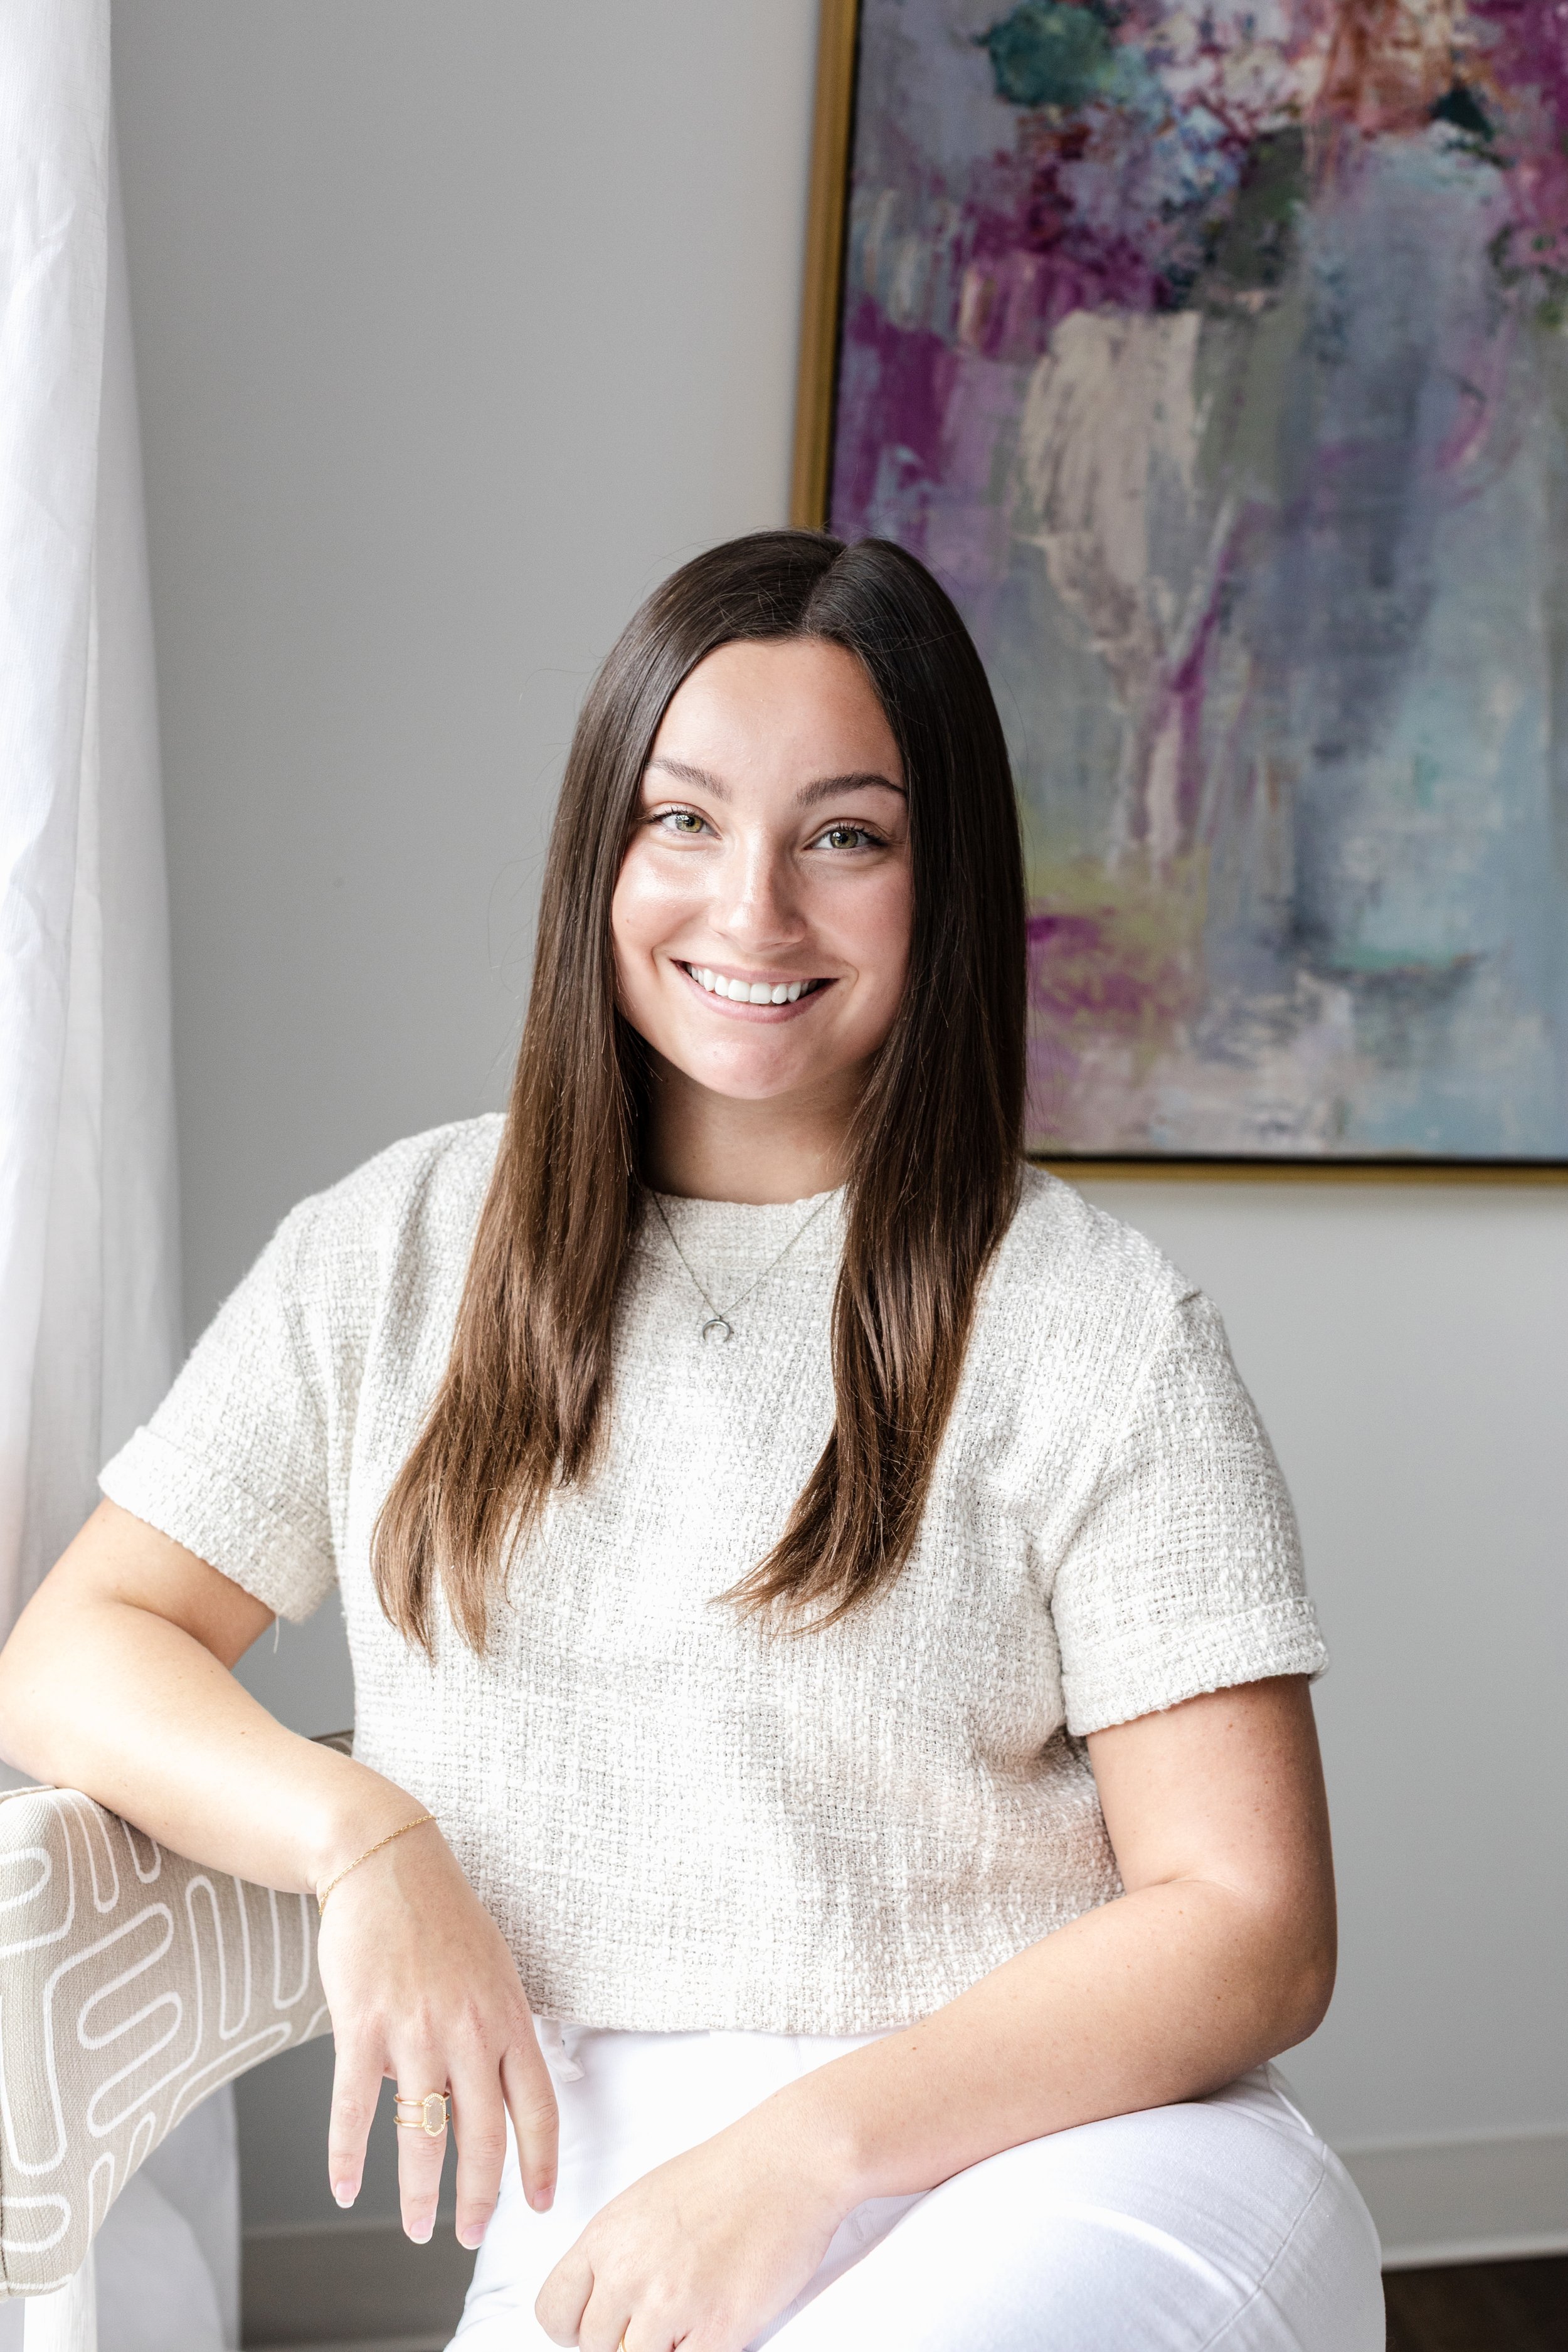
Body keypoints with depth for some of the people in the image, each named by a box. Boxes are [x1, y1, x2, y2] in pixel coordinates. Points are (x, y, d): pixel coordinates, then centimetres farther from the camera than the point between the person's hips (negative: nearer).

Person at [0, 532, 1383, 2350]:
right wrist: (363, 1837, -7)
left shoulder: (1096, 1330, -1)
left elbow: (1249, 1923, -5)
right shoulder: (402, 1251, 10)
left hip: (1056, 2167, 0)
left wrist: (806, 2152, -17)